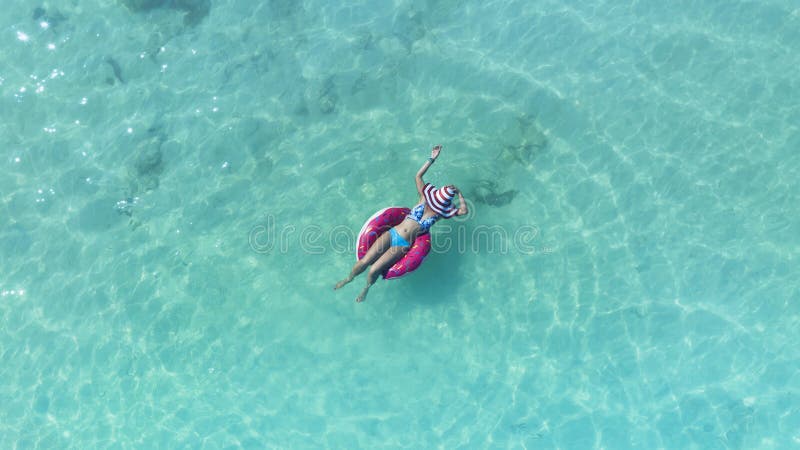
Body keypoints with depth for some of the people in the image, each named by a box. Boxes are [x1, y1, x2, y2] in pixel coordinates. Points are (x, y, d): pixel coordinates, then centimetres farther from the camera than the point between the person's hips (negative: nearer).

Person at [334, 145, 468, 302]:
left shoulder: (442, 212, 5)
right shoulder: (424, 199, 6)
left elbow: (464, 211, -3)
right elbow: (418, 176, 7)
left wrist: (459, 194, 0)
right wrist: (432, 159, 5)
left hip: (403, 245, -1)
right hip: (392, 233, 2)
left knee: (374, 270, -17)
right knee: (364, 261, -10)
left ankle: (366, 288, 16)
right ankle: (349, 278, 21)